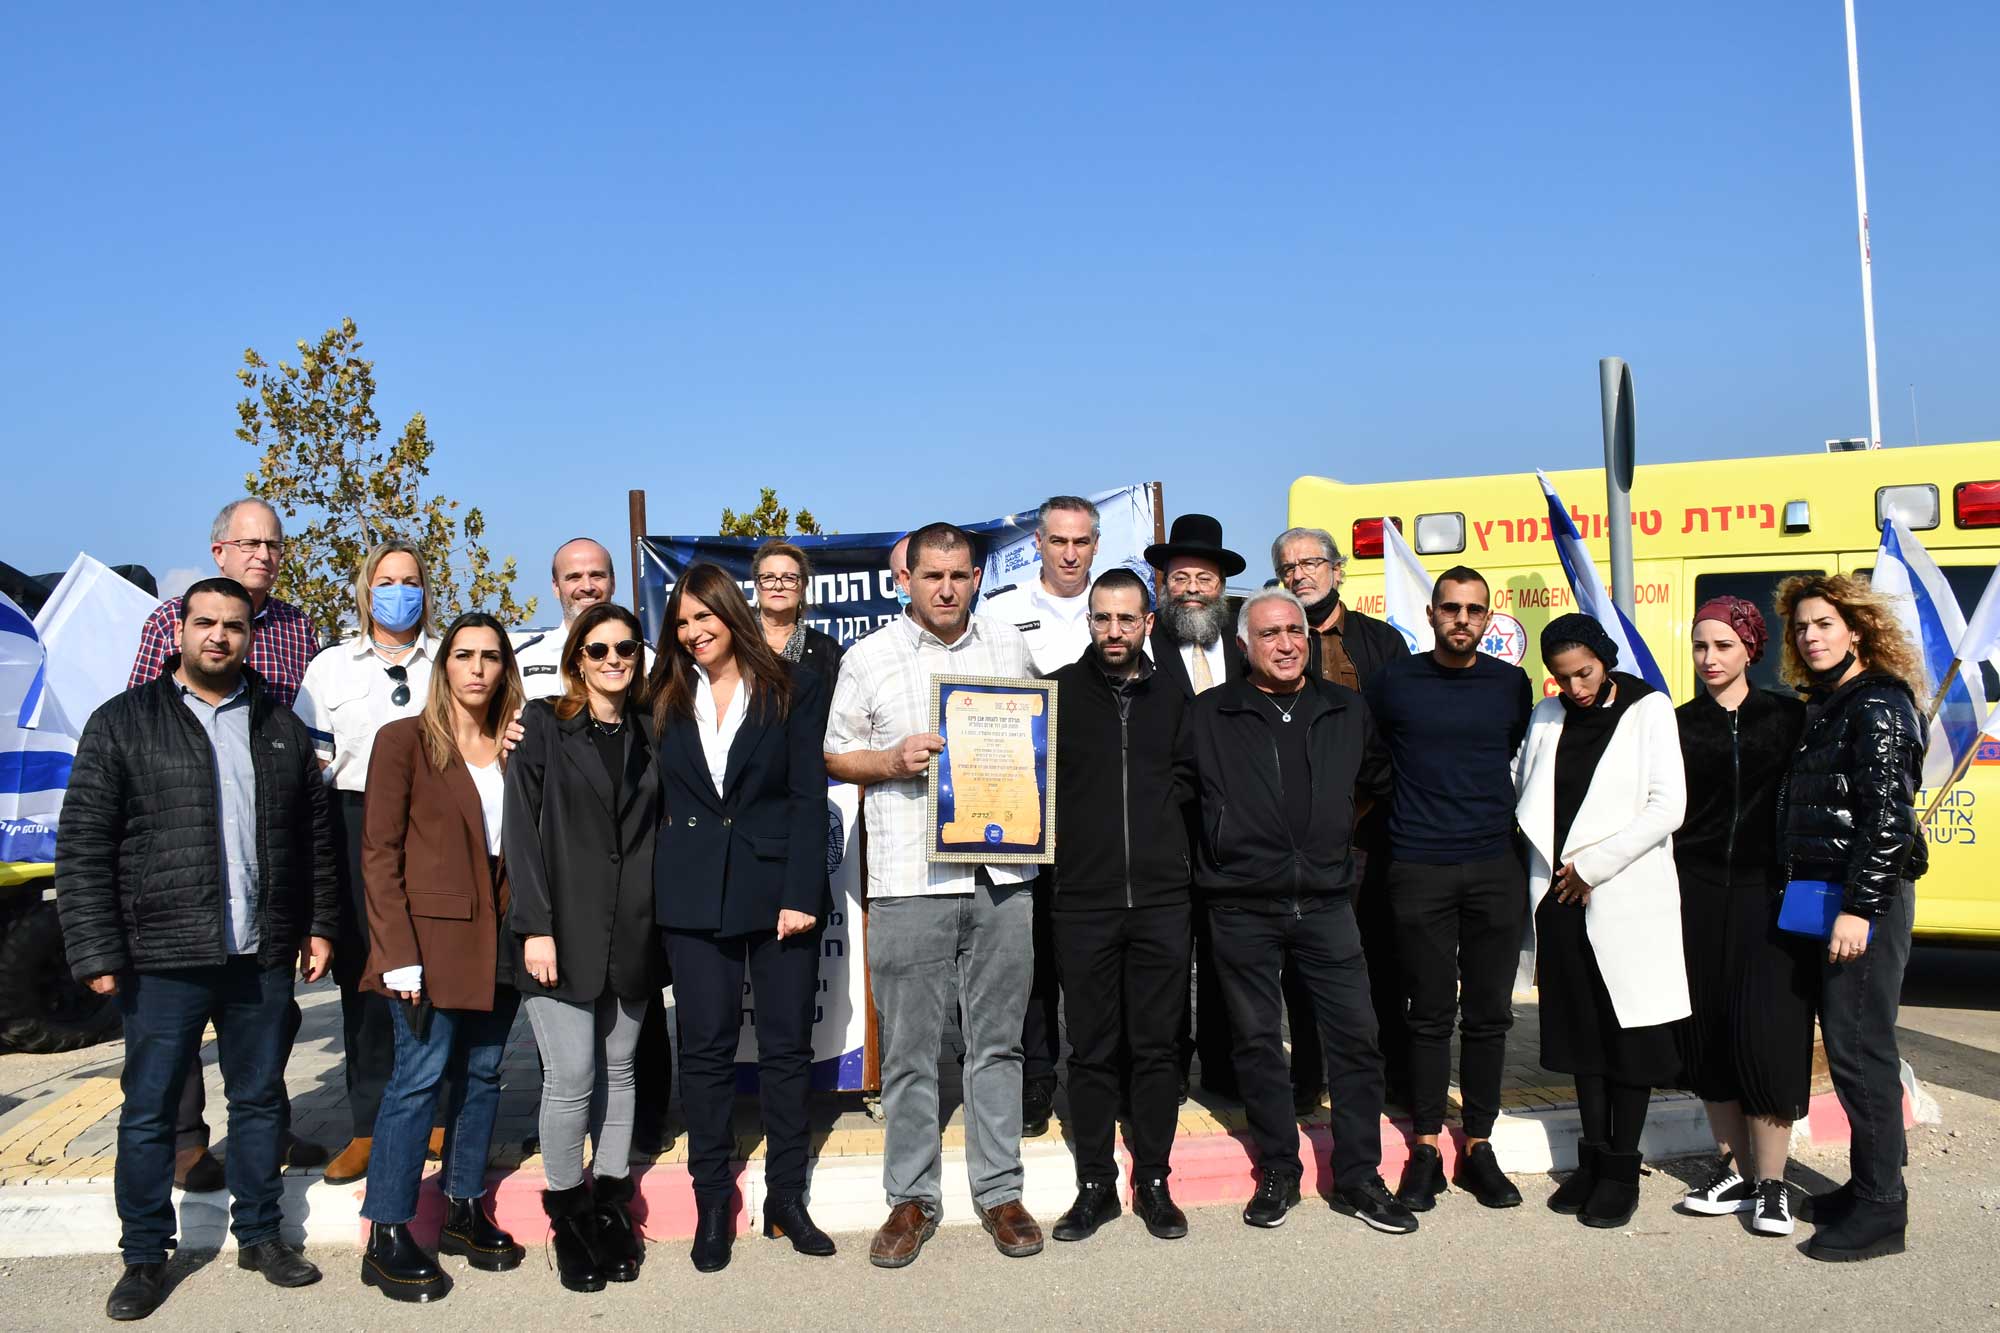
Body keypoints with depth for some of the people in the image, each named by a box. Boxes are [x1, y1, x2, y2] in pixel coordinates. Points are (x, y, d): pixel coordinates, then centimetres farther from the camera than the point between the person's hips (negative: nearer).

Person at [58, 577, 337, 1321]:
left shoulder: (280, 727, 9)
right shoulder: (123, 723, -1)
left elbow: (315, 836, 14)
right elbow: (83, 848, -4)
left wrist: (319, 925, 8)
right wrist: (96, 953, -9)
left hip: (263, 956, 3)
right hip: (163, 959, -3)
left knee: (260, 1100, 12)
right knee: (148, 1110, 6)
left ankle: (259, 1235, 26)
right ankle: (145, 1257, 21)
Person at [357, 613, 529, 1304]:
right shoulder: (404, 740, -5)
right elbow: (379, 851, -8)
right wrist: (399, 953, -13)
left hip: (497, 940, 5)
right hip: (433, 937, -5)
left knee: (481, 1075, 11)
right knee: (419, 1077, -4)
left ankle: (464, 1210, 23)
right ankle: (387, 1239, 6)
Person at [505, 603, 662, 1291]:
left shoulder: (649, 733, 11)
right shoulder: (544, 725, 1)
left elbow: (658, 831, 12)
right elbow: (521, 830, -4)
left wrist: (658, 920, 3)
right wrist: (535, 927, -11)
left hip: (631, 935, 3)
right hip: (563, 930, -3)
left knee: (619, 1068, 10)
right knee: (572, 1076, -5)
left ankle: (611, 1203, 23)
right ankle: (567, 1214, 13)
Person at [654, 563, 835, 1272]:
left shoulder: (793, 689, 2)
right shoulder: (668, 701, 11)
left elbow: (808, 796, -4)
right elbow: (657, 799, 9)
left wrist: (801, 893, -12)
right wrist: (658, 891, -2)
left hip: (779, 886, -2)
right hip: (694, 894, 2)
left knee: (788, 1046, 4)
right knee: (705, 1048, 4)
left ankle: (786, 1197, 17)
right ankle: (712, 1203, 15)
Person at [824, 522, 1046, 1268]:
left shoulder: (1010, 647, 11)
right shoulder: (868, 659, 3)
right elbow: (834, 756, 7)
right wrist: (893, 761, -11)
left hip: (1001, 875, 2)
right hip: (909, 881, -2)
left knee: (998, 1042, 10)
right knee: (908, 1051, 4)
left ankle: (999, 1191, 22)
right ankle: (911, 1198, 19)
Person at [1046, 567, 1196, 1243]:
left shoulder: (1172, 700, 10)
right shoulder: (1059, 692, 3)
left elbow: (1187, 777, 17)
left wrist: (1156, 806, 3)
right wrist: (1068, 831, -5)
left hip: (1160, 898, 2)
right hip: (1084, 900, -1)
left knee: (1158, 1047, 8)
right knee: (1091, 1051, 6)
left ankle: (1153, 1181, 21)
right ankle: (1095, 1185, 18)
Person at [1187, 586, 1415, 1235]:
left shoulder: (1347, 711, 9)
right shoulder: (1209, 715, 0)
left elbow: (1378, 781, 21)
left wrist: (1335, 827, 15)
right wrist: (1225, 844, 1)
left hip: (1326, 903, 2)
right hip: (1242, 908, -2)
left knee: (1355, 1036, 2)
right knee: (1257, 1042, 7)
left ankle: (1358, 1177, 16)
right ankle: (1277, 1173, 22)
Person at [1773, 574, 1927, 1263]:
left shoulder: (1879, 704, -12)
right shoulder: (1825, 707, 16)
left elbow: (1888, 814, -19)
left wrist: (1859, 908, -23)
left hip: (1869, 895, -9)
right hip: (1824, 893, 9)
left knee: (1858, 1047, -6)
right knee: (1847, 1043, 15)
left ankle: (1880, 1212, 3)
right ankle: (1868, 1185, 26)